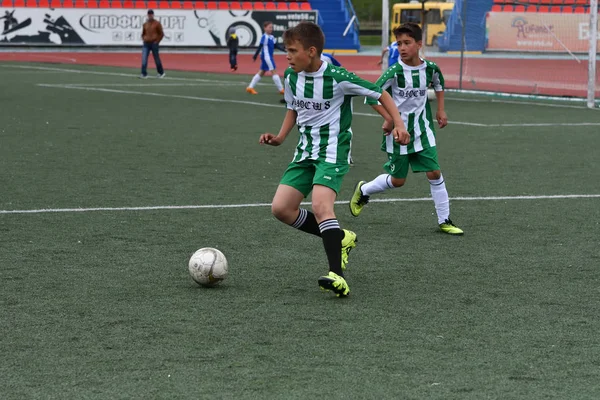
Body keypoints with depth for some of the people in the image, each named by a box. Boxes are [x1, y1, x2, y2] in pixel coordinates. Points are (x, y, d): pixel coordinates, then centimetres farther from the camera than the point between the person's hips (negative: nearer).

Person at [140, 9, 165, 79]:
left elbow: (161, 34, -1)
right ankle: (144, 74, -12)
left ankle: (161, 73, 23)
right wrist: (144, 40, 7)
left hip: (154, 44, -4)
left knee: (156, 59, 5)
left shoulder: (157, 23, -3)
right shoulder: (145, 24, 10)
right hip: (146, 44, 4)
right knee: (144, 59, -10)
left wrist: (157, 41, -6)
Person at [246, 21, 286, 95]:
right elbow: (260, 47, -17)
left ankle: (250, 87, 17)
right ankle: (281, 89, -1)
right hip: (266, 56, -10)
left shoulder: (272, 37, 10)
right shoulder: (264, 37, -16)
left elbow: (276, 45, 14)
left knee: (261, 72, 13)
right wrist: (255, 55, -17)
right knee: (274, 71, -5)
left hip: (269, 57, 10)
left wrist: (283, 49, 3)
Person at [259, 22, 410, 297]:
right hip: (305, 151, 7)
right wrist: (280, 137, 8)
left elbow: (380, 94, -7)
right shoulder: (291, 77, 2)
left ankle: (337, 275, -32)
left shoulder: (338, 78, -17)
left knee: (320, 205, -29)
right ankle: (340, 238, 13)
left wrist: (398, 124, -17)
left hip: (333, 152, -7)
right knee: (281, 208, -4)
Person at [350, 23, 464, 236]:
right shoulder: (394, 72, -19)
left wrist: (441, 110, 14)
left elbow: (439, 84, 19)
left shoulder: (430, 68, -5)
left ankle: (444, 221, 8)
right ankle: (363, 190, 33)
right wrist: (389, 119, -21)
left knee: (434, 173, -3)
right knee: (397, 180, 5)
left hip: (422, 131, 3)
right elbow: (371, 96, -16)